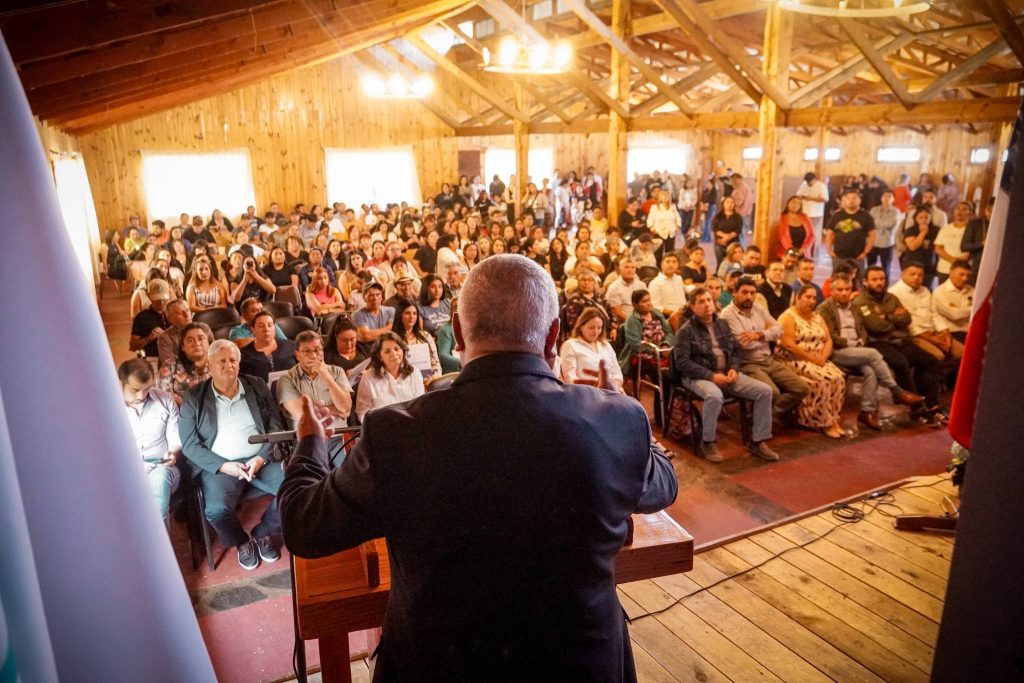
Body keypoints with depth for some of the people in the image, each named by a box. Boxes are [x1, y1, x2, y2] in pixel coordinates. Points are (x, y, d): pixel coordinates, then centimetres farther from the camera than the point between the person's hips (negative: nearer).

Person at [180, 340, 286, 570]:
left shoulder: (258, 387, 7)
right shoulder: (193, 398, 2)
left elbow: (276, 427, 5)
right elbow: (189, 446, -1)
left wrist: (261, 458, -11)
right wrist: (222, 466, -14)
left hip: (260, 460, 2)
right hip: (219, 466, -2)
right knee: (217, 510, -29)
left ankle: (262, 534, 6)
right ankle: (242, 542, 6)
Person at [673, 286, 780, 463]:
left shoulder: (722, 324, 13)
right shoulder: (686, 331, -6)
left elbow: (736, 350, 18)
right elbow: (682, 363, -14)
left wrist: (734, 369, -5)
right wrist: (711, 375, -19)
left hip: (726, 374, 6)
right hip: (698, 377, -6)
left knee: (765, 390, -10)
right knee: (715, 396, -40)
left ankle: (757, 441, 1)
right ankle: (708, 442, -16)